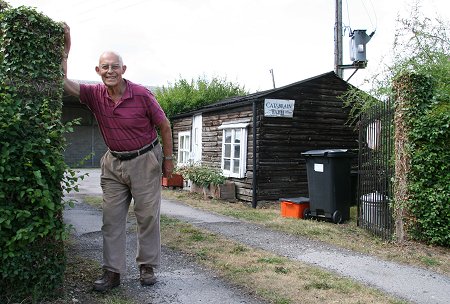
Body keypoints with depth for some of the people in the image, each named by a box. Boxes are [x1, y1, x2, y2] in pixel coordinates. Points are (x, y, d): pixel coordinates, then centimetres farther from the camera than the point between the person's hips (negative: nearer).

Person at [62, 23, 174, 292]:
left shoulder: (142, 95, -15)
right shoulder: (95, 95, -5)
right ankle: (112, 272, 13)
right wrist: (65, 50, -19)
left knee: (147, 216, 4)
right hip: (114, 163, 4)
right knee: (112, 218, 4)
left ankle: (148, 266, 19)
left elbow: (164, 126, -5)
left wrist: (168, 159, -2)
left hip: (145, 161, -3)